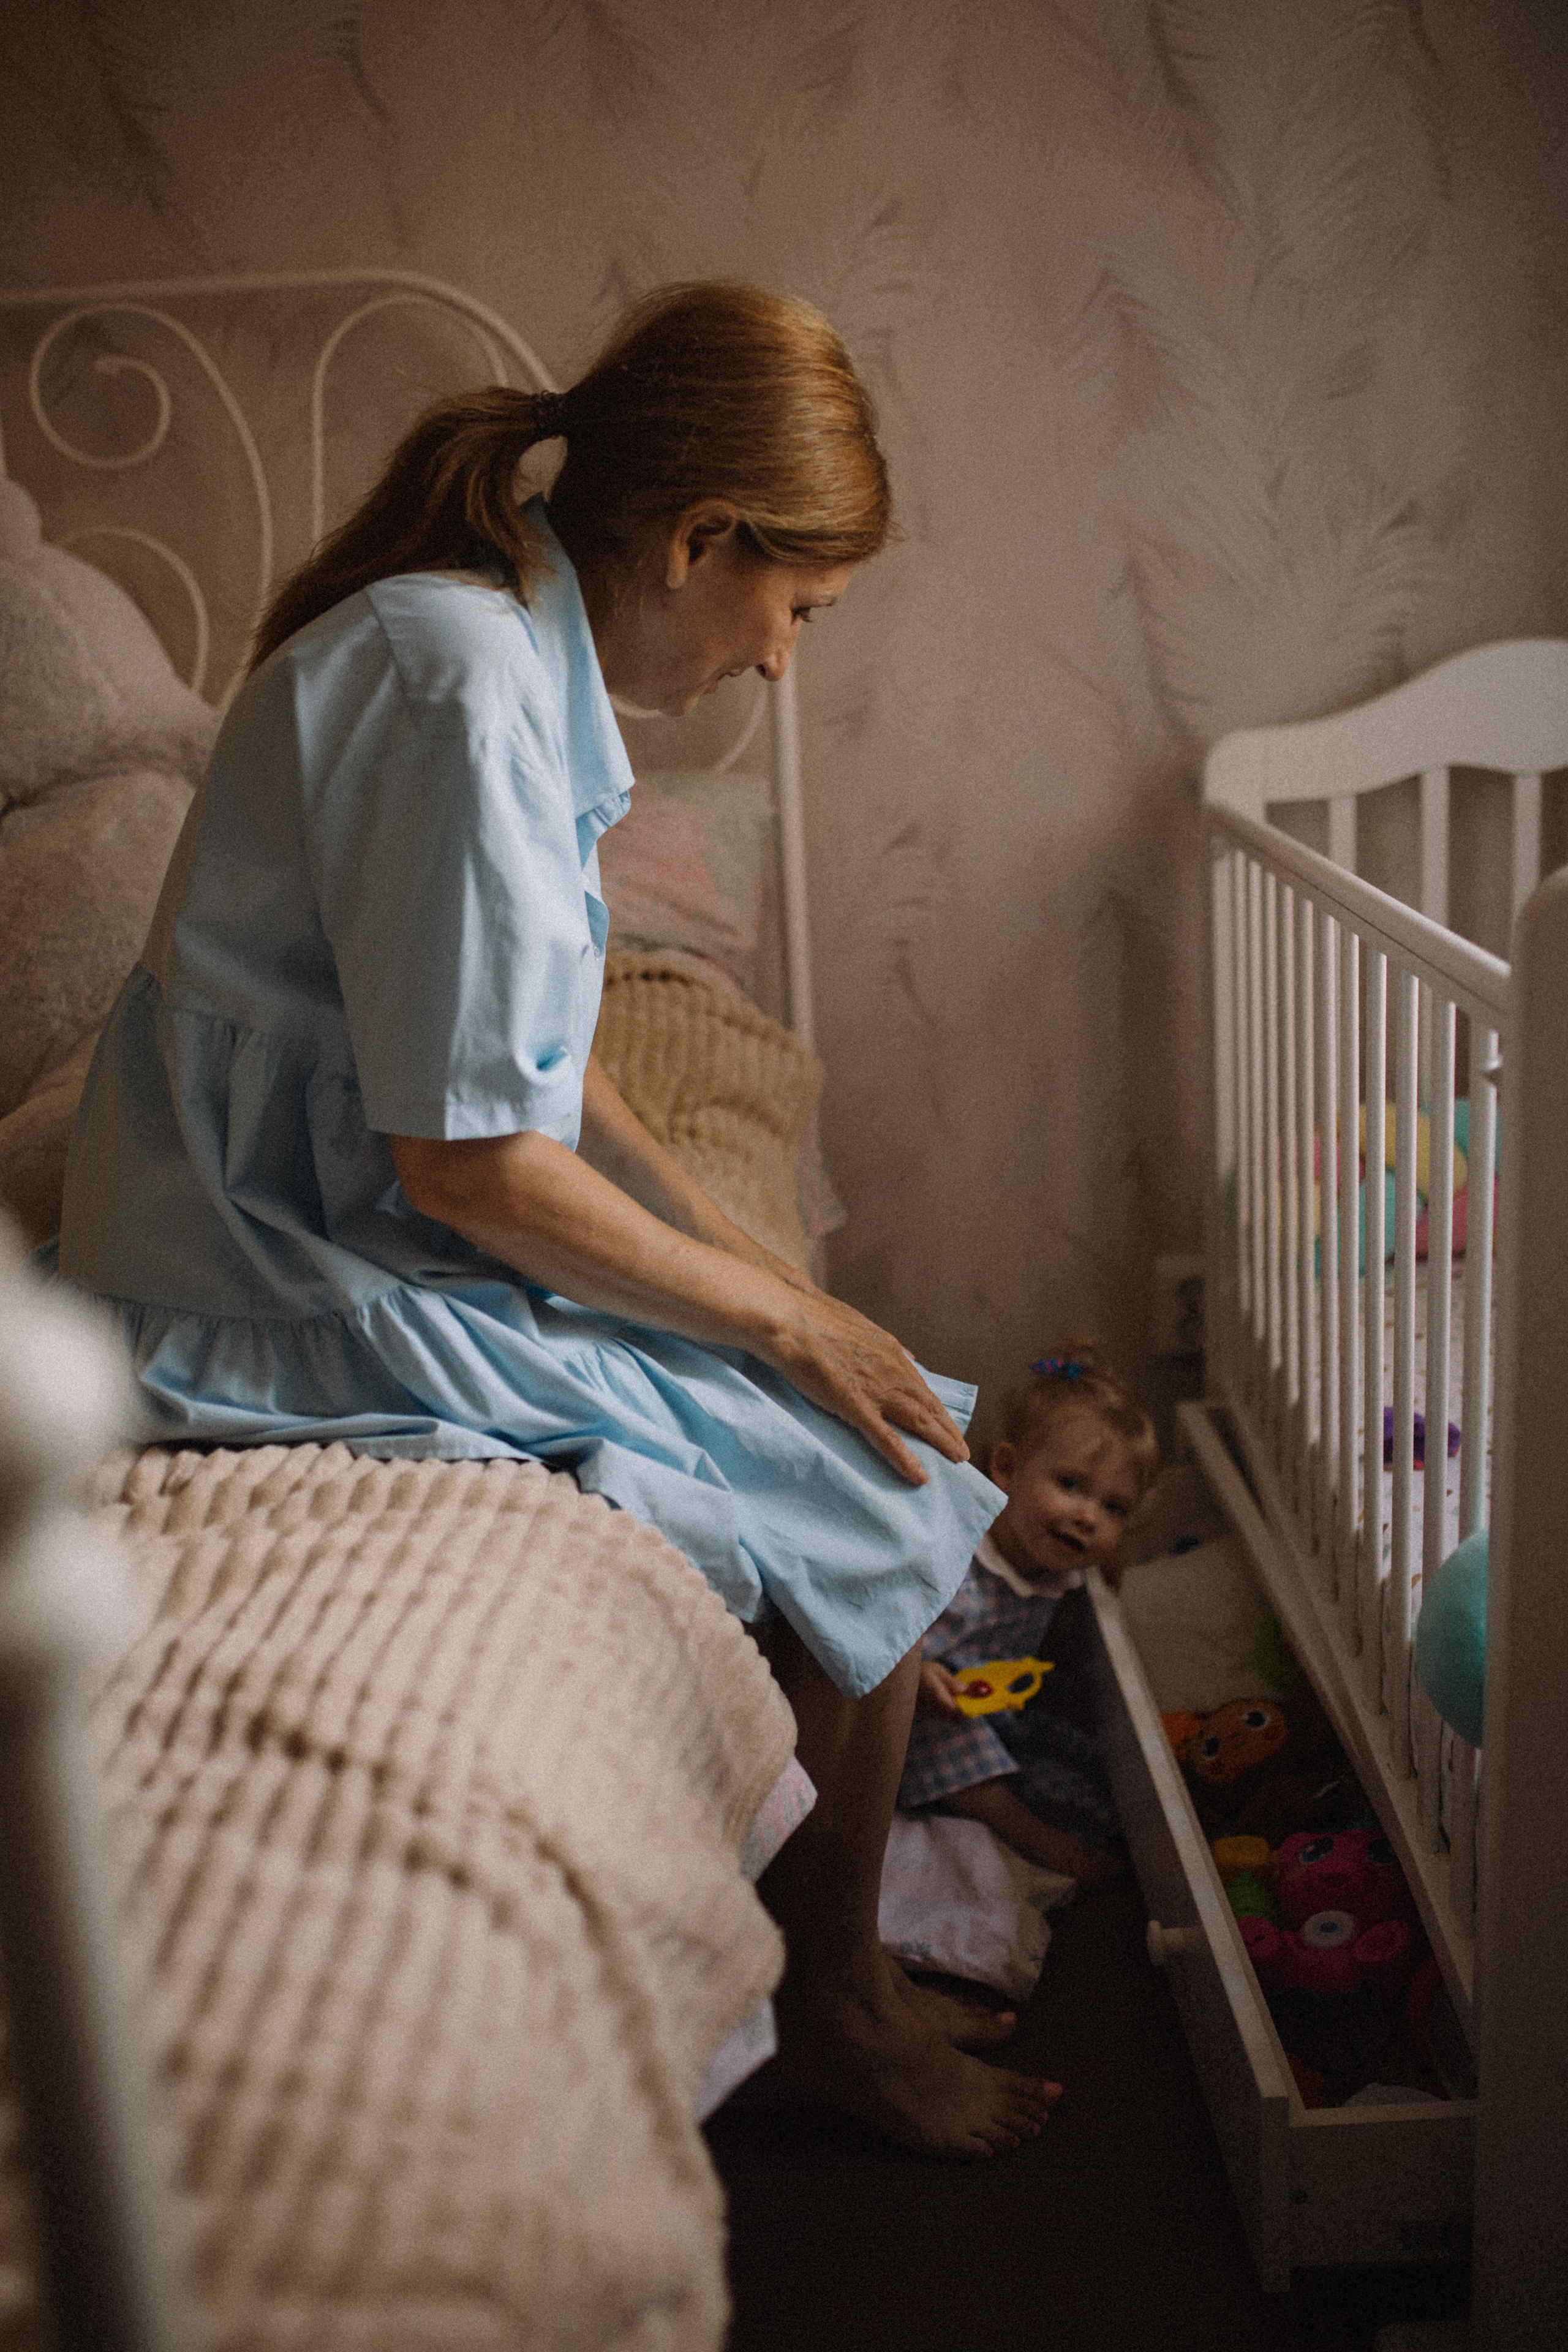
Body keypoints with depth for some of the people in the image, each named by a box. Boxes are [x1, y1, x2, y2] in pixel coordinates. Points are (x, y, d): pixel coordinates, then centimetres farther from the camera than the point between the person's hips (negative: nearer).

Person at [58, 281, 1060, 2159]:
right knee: (865, 1479, -9)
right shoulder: (465, 684, -23)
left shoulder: (514, 650, 9)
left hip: (335, 1222, 10)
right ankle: (835, 2008, 13)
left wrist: (738, 1260, 7)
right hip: (292, 1297, -10)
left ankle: (832, 1976, 19)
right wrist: (779, 1316, -13)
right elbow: (468, 1160, -24)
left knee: (864, 1416, 8)